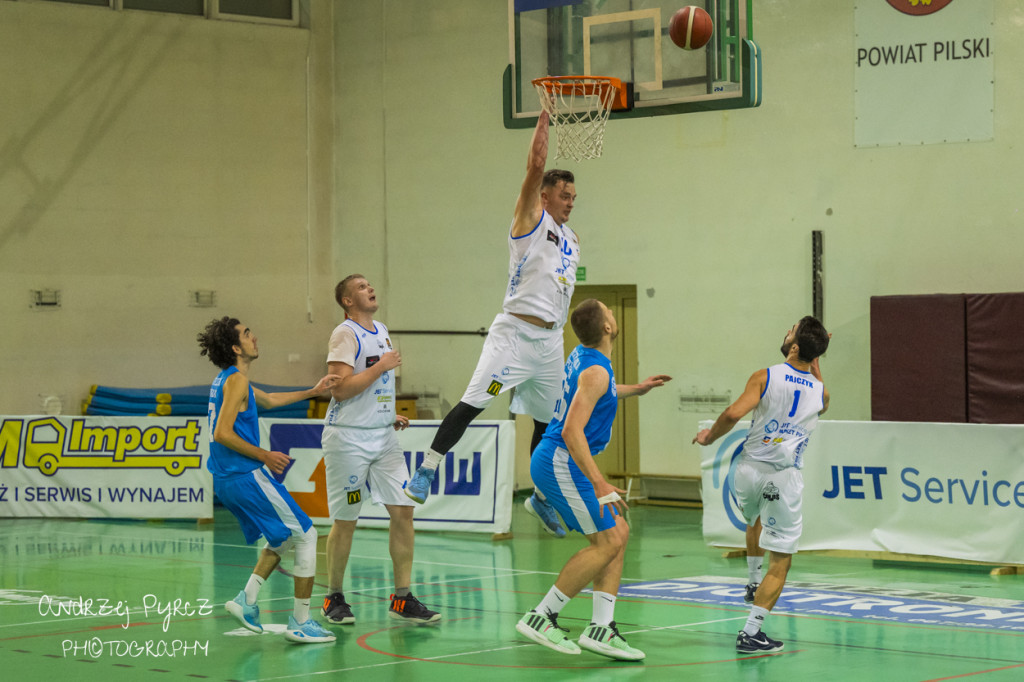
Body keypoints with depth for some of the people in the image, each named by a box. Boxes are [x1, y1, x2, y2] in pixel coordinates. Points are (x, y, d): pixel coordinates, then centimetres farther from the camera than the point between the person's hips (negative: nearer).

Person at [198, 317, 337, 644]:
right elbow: (222, 433, -22)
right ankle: (300, 622, -4)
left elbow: (269, 399, 34)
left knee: (284, 538, 22)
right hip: (246, 476, -10)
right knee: (306, 536, -2)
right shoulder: (236, 380, -13)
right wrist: (264, 456, -15)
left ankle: (246, 600, 10)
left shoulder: (226, 380, 17)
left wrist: (313, 391, 35)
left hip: (227, 480, 10)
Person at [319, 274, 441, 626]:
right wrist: (382, 367, -16)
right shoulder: (345, 334, -11)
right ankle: (334, 599, 15)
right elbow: (340, 388, -21)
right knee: (345, 521, 1)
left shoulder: (382, 331, 15)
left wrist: (391, 415, 14)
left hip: (383, 436, 7)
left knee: (403, 510, -1)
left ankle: (402, 598, 5)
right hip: (348, 438, -7)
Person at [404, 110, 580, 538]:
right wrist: (545, 116, -10)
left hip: (551, 340, 7)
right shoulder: (531, 219, 0)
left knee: (548, 420, 13)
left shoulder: (571, 240, 20)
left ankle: (542, 498, 27)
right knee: (473, 402, -15)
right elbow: (535, 166, -11)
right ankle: (424, 474, -11)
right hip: (515, 332, -7)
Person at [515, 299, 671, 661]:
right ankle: (540, 617, -7)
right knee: (607, 542, -9)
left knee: (618, 534, 8)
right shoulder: (596, 370, -18)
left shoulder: (582, 356, 10)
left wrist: (634, 389, 37)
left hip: (555, 463, 10)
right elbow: (572, 431, -26)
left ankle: (600, 628, 4)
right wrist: (599, 485, -29)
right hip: (561, 463, -10)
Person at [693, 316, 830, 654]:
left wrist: (710, 436, 1)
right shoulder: (820, 392, 5)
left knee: (755, 522, 36)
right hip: (785, 477, -1)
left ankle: (754, 583, 42)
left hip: (748, 471, 1)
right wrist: (815, 358, 30)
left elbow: (733, 414, -18)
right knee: (780, 561, 4)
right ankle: (751, 632, -5)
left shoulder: (765, 377, -6)